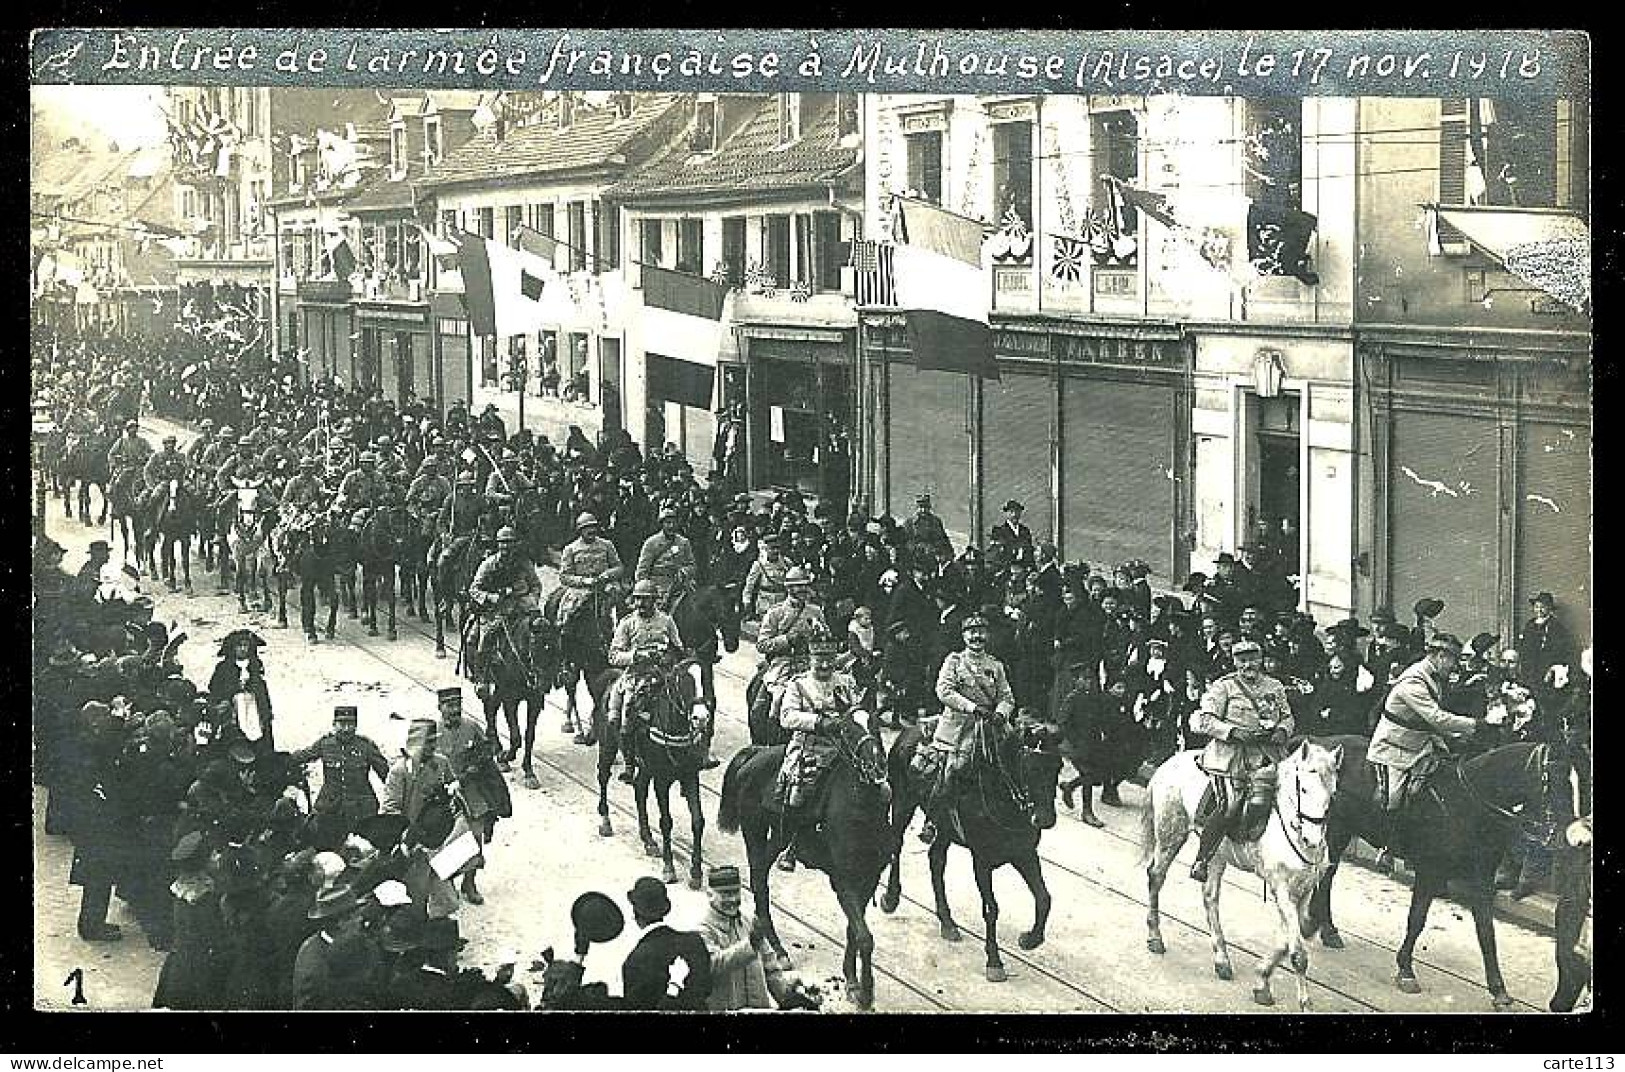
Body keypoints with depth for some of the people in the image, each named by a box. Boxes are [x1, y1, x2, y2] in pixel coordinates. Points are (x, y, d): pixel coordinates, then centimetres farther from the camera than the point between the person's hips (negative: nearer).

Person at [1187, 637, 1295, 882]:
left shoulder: (1275, 687, 18)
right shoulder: (1224, 687, 3)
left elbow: (1287, 716, 26)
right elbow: (1204, 720, -3)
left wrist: (1282, 731, 2)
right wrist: (1233, 731, -17)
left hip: (1267, 751, 4)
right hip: (1231, 752, -4)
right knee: (1230, 807, -17)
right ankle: (1201, 860, -7)